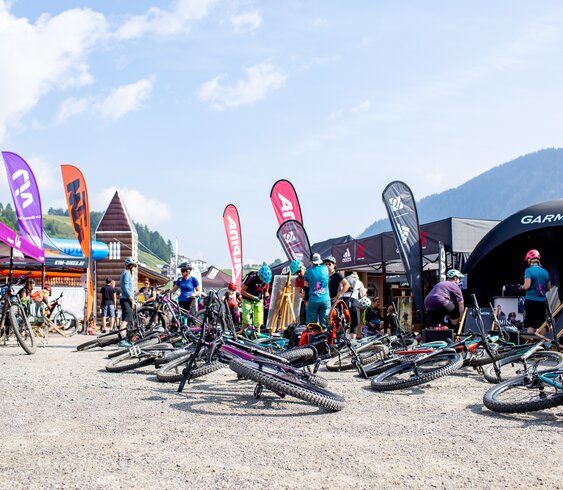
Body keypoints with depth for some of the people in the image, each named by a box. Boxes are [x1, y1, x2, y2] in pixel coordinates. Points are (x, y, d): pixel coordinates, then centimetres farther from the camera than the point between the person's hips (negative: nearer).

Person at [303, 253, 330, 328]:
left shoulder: (308, 271, 0)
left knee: (310, 325, 4)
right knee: (324, 325, 5)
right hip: (325, 300, 2)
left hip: (313, 301, -1)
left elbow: (306, 284, 7)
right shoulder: (325, 268, 3)